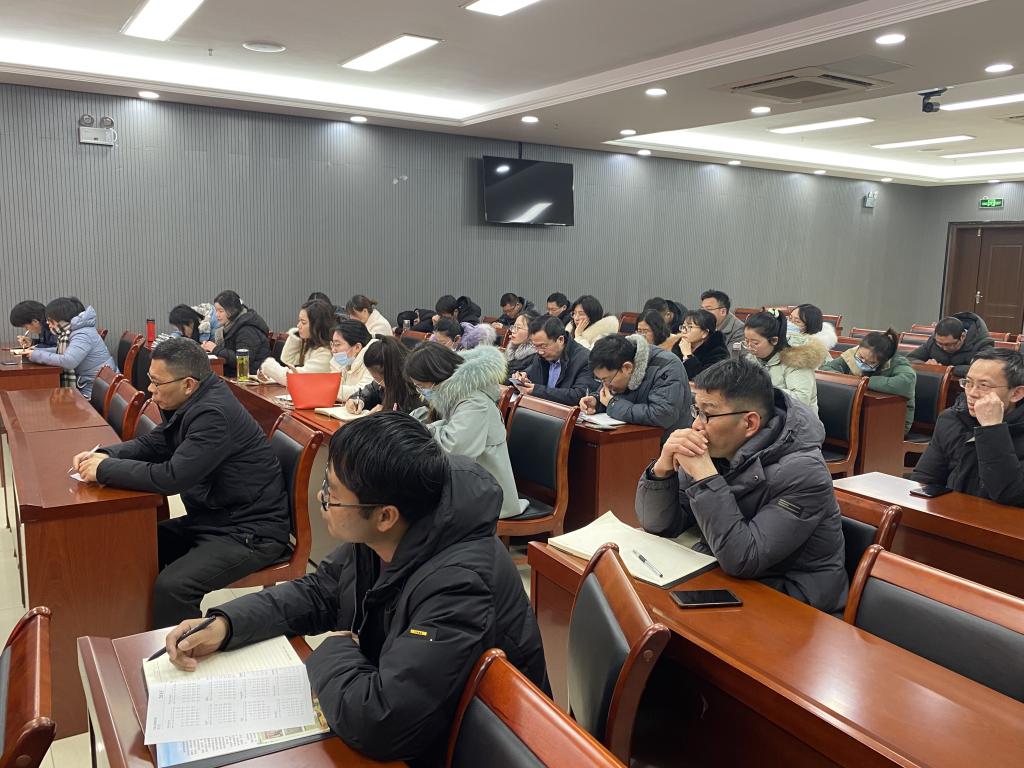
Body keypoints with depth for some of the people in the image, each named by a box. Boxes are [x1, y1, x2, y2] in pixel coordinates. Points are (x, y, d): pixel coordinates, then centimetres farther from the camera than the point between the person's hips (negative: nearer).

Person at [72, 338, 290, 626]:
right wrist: (105, 455, -1)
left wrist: (105, 470, -16)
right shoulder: (192, 403, 5)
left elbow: (171, 478, -28)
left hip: (249, 532, -10)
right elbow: (153, 444, 17)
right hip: (212, 518, 10)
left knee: (169, 588, -25)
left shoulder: (214, 414, -25)